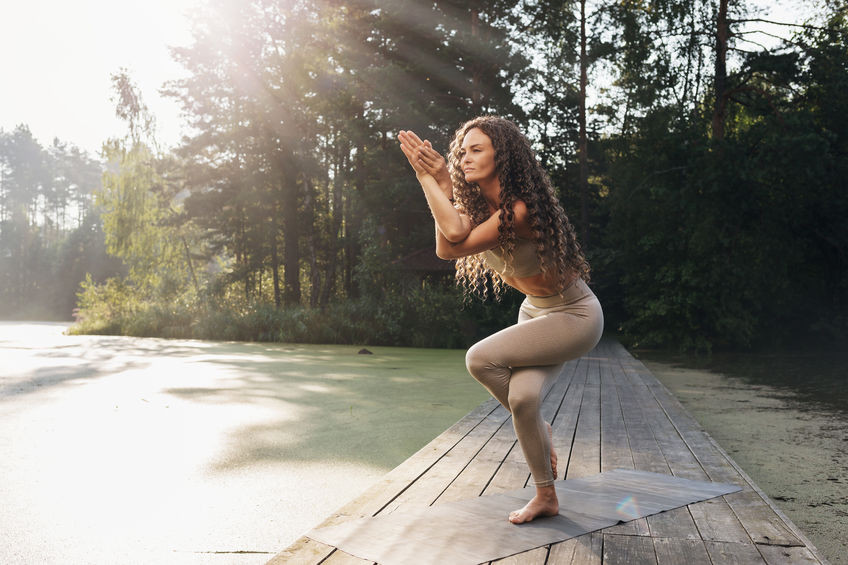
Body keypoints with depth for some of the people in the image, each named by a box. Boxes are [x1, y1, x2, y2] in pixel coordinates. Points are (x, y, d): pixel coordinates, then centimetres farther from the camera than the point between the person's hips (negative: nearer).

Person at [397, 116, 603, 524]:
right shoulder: (474, 203, -1)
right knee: (522, 397, -10)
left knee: (480, 358, -22)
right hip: (536, 310, 8)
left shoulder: (520, 209, -27)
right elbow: (447, 246, -19)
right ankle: (545, 497, 12)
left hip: (575, 315, -7)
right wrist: (442, 185, -22)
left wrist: (429, 181, -27)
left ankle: (541, 431, 5)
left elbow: (457, 246, -30)